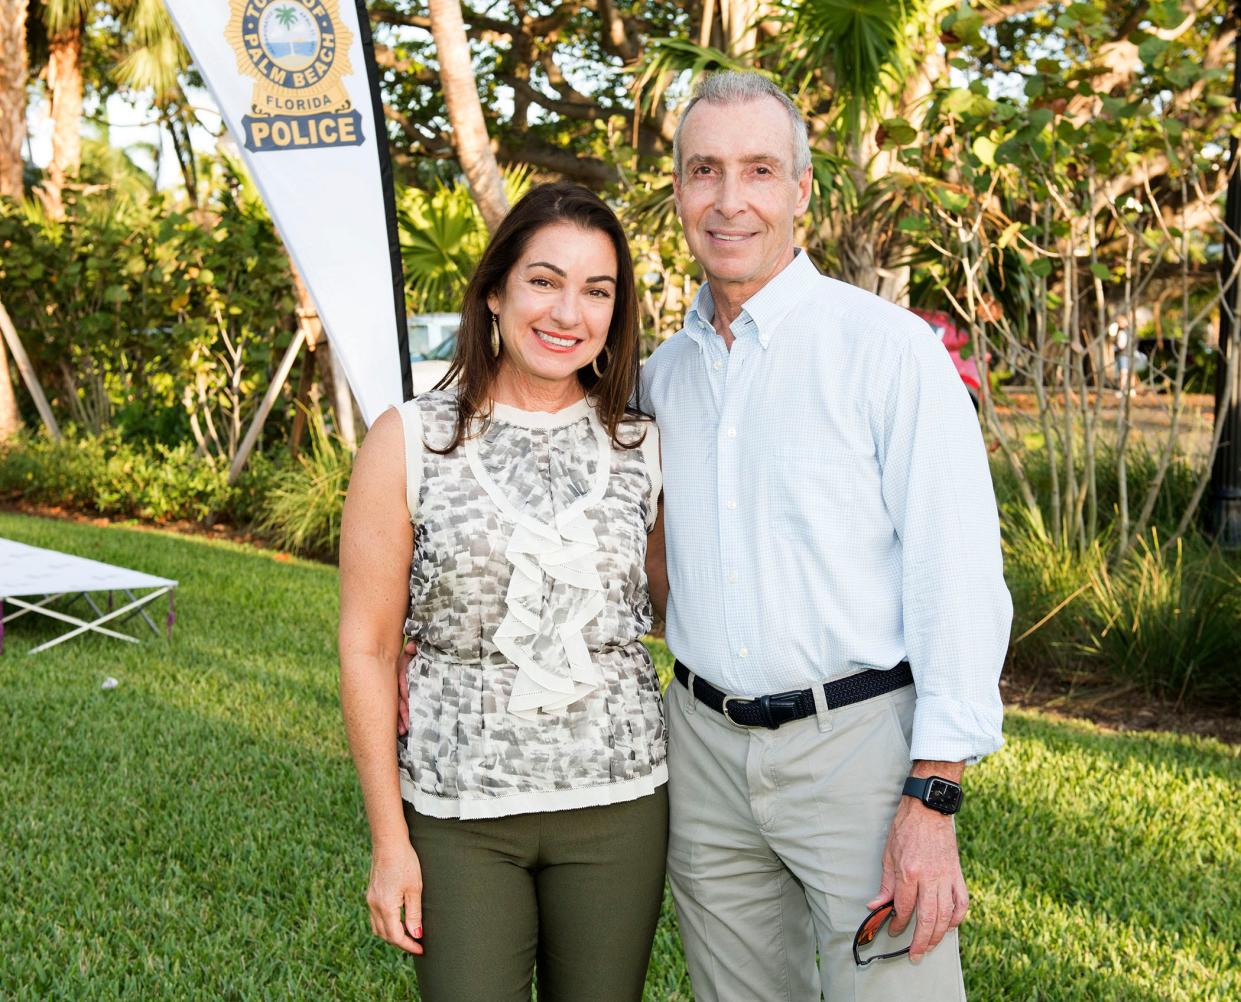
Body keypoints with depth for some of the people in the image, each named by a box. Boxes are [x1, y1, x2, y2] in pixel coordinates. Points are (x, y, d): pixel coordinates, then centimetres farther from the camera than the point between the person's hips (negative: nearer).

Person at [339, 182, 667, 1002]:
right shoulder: (410, 442, -4)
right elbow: (368, 648, -3)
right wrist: (389, 840, -4)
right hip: (458, 814, -2)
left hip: (619, 803, 2)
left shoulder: (642, 448, 3)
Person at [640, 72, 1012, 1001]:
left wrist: (932, 800, -17)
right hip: (707, 746, 5)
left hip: (858, 741, -5)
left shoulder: (889, 348, -9)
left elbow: (958, 576, -12)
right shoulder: (664, 371, 9)